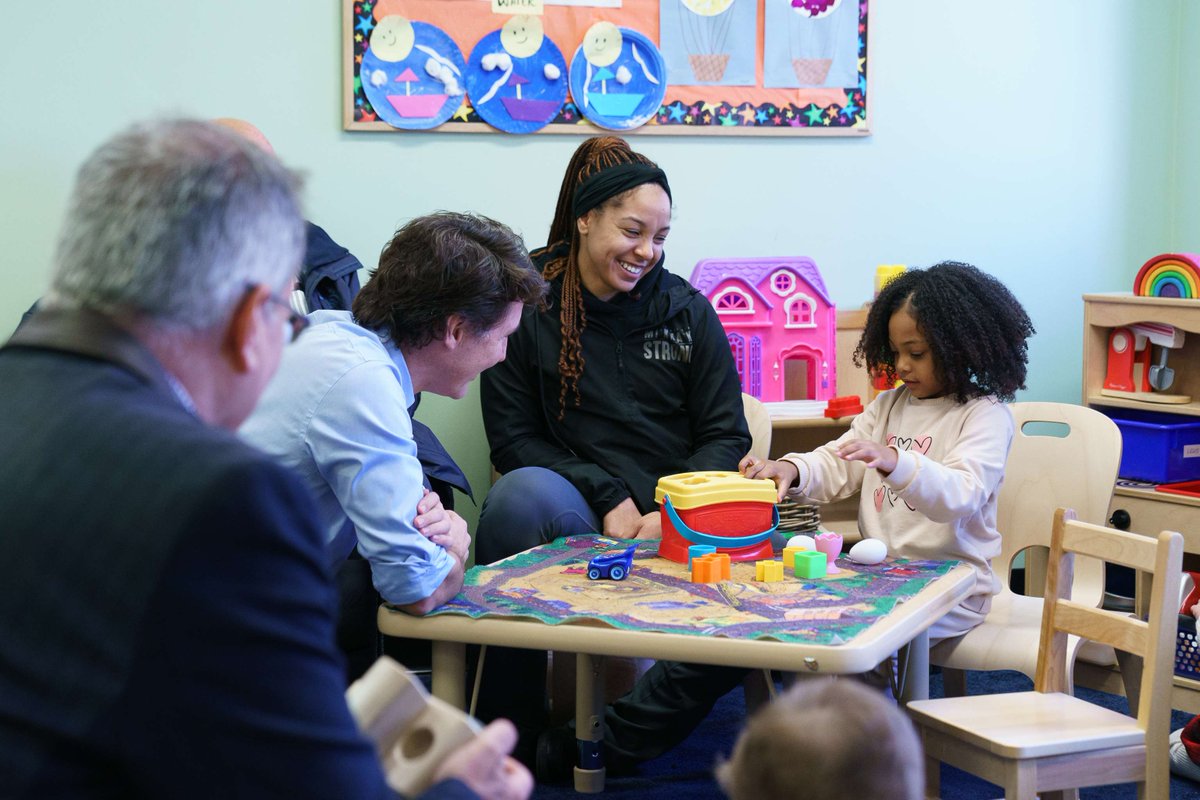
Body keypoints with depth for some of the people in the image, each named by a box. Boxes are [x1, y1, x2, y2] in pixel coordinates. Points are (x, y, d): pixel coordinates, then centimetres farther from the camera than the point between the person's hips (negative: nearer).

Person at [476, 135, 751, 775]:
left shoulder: (688, 313, 10)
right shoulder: (527, 307, 3)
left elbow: (725, 435, 8)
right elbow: (513, 438, 0)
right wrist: (609, 500, -12)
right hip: (575, 515, -2)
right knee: (521, 491, -36)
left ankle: (602, 745, -12)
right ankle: (508, 736, -22)